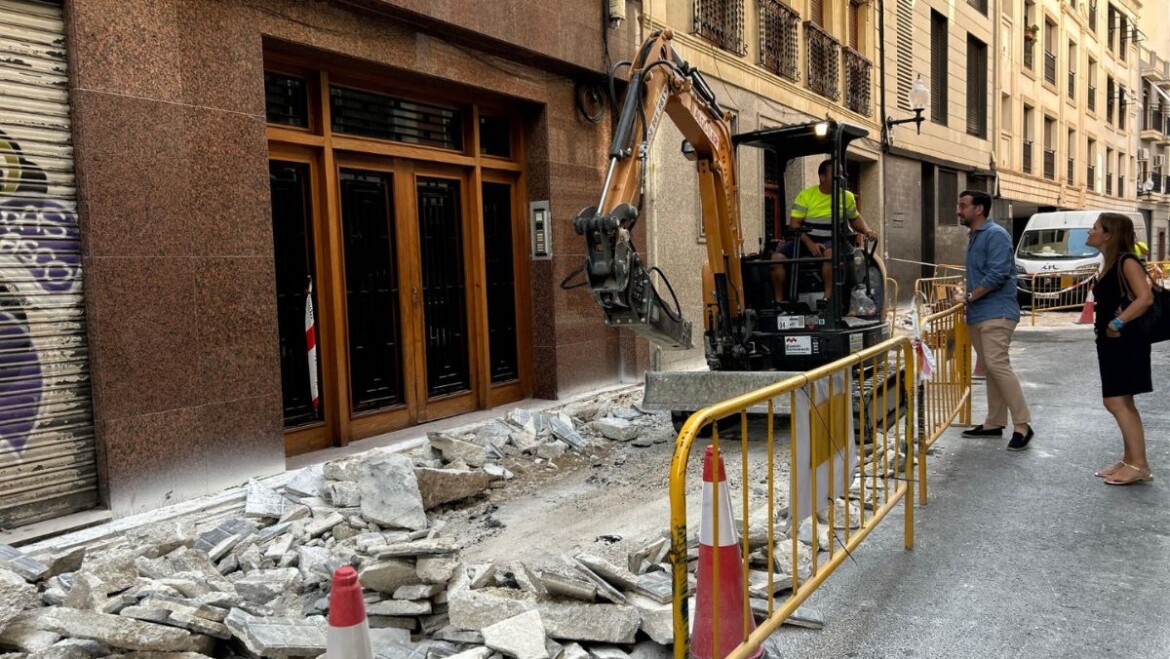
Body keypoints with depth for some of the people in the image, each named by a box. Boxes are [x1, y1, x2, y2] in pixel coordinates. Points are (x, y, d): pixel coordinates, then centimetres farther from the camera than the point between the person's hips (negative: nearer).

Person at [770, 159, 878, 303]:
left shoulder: (847, 196, 7)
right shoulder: (806, 195, -1)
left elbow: (855, 218, 24)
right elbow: (794, 224, -5)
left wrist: (867, 230, 2)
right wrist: (810, 243, -20)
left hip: (830, 241, 0)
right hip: (805, 240, 1)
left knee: (830, 252, -39)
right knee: (777, 256, -24)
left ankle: (828, 299, -38)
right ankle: (778, 301, -16)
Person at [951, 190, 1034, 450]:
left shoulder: (995, 234, -11)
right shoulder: (973, 236, 18)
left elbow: (997, 274, -21)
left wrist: (968, 297, -14)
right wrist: (968, 298, 10)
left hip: (996, 313, -10)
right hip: (978, 314, 10)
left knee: (998, 365, -15)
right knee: (990, 369, 12)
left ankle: (1022, 425, -10)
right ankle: (994, 423, 18)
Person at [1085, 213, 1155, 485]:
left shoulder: (1127, 261, -13)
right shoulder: (1110, 264, 15)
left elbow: (1145, 298, -24)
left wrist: (1118, 323, -21)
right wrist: (1105, 329, 6)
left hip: (1125, 341, -10)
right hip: (1111, 342, 10)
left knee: (1116, 402, -10)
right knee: (1121, 403, 12)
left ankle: (1139, 465, -6)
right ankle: (1129, 460, 19)